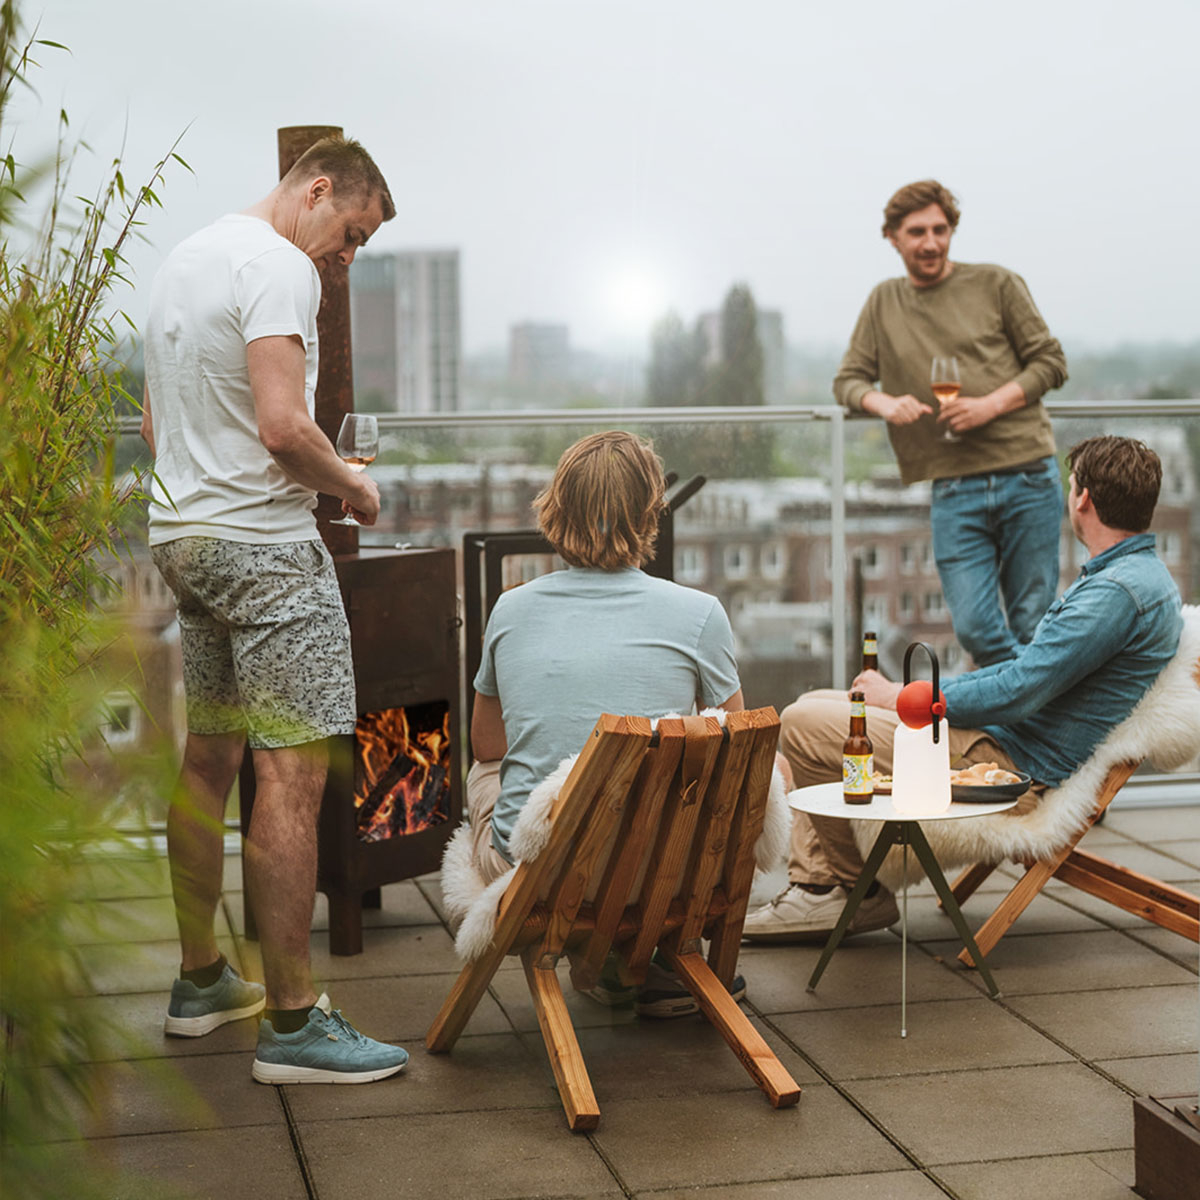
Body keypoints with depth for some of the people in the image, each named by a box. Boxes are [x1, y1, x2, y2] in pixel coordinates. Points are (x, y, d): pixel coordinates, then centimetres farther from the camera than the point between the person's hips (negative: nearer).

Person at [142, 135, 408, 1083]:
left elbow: (155, 422, 23)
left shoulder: (183, 259, 18)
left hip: (182, 537, 10)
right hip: (264, 545, -10)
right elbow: (283, 427, -23)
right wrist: (353, 487, -6)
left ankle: (201, 981, 26)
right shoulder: (278, 267, -13)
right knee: (291, 774, -9)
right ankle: (293, 1022, -6)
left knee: (209, 758, 16)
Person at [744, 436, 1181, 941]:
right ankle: (814, 886, 8)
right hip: (1006, 742, 11)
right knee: (814, 707, 13)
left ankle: (855, 890, 5)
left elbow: (1016, 693, -25)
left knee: (804, 725, -15)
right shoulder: (1135, 573, 14)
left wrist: (904, 698, -12)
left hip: (1018, 769, -11)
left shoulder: (1120, 591, -21)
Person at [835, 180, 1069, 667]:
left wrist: (991, 405, -10)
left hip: (1028, 476, -1)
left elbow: (1051, 362, 6)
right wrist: (884, 402, -8)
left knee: (1033, 627, 2)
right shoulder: (883, 302, 14)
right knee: (973, 629, -9)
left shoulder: (996, 285, 6)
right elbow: (848, 380, 15)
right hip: (954, 490, 1)